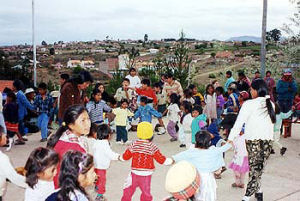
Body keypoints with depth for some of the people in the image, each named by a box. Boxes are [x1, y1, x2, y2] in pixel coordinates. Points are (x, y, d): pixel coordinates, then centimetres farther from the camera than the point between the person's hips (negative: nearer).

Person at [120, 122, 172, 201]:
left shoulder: (134, 145, -4)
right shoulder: (152, 147, -10)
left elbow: (125, 157, 4)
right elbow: (161, 160, -7)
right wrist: (170, 161, 7)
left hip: (135, 173, 2)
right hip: (146, 175, -1)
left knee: (128, 191, 17)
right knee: (146, 193, 13)